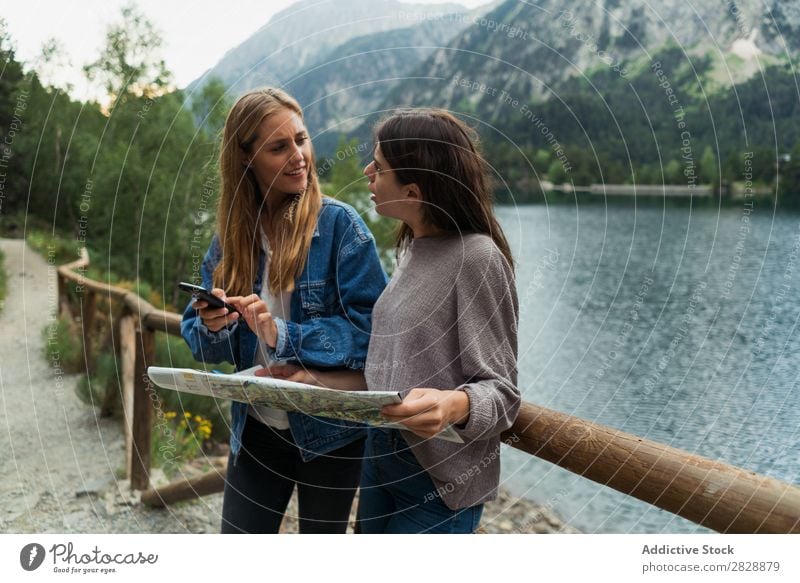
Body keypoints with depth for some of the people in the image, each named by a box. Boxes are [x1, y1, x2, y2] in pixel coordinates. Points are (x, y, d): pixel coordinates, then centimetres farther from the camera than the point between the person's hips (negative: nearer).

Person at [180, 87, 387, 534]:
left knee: (323, 530, 18)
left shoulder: (340, 224, -14)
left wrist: (284, 336, -28)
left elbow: (373, 326, -18)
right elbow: (200, 338, 2)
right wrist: (213, 328, -20)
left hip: (331, 431, -3)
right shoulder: (232, 234, -1)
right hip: (256, 428, 3)